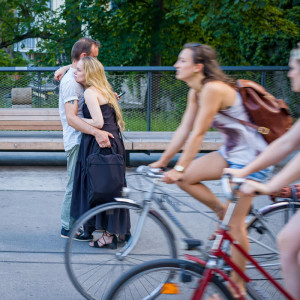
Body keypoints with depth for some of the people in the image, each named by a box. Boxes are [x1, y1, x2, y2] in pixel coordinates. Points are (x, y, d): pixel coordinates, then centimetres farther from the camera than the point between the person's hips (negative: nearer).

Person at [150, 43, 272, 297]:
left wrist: (179, 169, -23)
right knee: (185, 178, -2)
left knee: (235, 222, -4)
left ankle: (237, 286, 8)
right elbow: (184, 129, 7)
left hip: (251, 156, -9)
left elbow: (198, 134, -25)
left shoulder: (213, 89, -24)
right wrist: (162, 161, 7)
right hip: (231, 151, 9)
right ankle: (222, 212, 15)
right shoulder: (195, 92, 4)